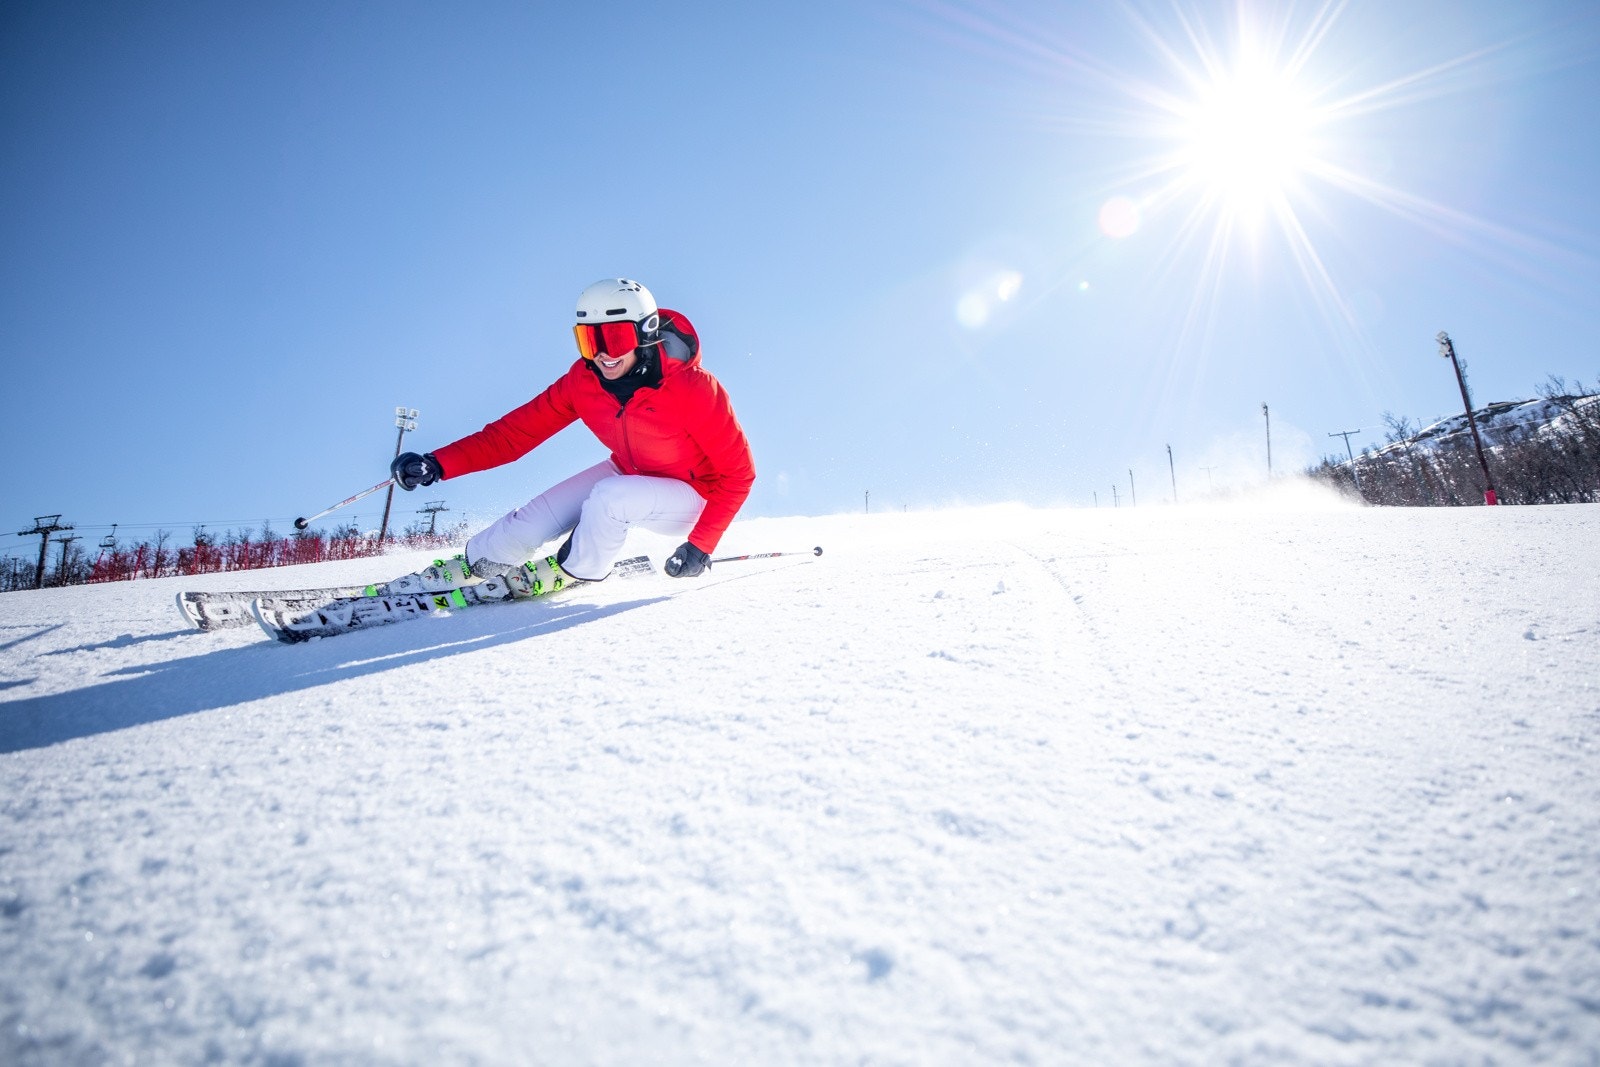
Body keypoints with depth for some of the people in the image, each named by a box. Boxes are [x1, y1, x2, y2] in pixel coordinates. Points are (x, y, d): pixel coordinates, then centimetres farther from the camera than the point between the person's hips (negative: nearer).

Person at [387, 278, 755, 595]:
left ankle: (570, 572, -4)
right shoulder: (583, 380, -15)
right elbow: (520, 429, -14)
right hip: (627, 474, 5)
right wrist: (438, 464, -25)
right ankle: (467, 567, 16)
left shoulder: (694, 389, -30)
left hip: (690, 495, -5)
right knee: (536, 519, -11)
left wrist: (701, 545, -27)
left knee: (609, 498, -32)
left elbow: (738, 470, -22)